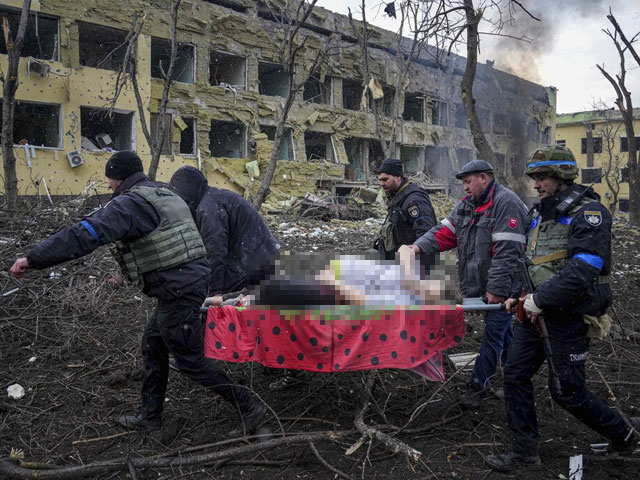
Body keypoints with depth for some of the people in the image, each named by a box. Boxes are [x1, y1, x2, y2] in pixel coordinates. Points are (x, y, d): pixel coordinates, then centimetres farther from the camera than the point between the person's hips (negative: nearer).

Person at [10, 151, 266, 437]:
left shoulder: (130, 203, -15)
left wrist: (32, 259, -22)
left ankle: (249, 407, 10)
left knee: (191, 360, 2)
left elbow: (85, 235, -25)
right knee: (153, 346, 20)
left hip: (178, 292, -10)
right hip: (192, 279, 10)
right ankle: (150, 416, 32)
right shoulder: (166, 196, 15)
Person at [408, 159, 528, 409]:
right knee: (503, 331, 20)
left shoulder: (505, 203, -18)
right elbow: (445, 231, 6)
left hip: (502, 286, -9)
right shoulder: (467, 204, 12)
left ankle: (479, 384, 8)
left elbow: (507, 252, -23)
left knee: (493, 334, -1)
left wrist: (497, 289, -24)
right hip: (481, 285, 9)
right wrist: (420, 246, -12)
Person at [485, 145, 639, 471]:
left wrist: (541, 299, -21)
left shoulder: (588, 212, -15)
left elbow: (582, 270, -25)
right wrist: (522, 296, 6)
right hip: (536, 311, 8)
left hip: (570, 316, -8)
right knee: (515, 375, 4)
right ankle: (525, 450, 17)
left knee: (566, 390, 2)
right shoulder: (539, 213, 11)